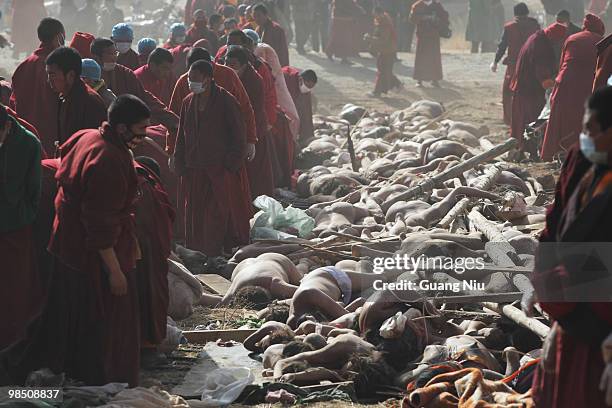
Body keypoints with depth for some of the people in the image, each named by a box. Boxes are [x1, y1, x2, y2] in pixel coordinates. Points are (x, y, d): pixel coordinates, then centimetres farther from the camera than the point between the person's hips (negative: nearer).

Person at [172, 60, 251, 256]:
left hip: (222, 169, -5)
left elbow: (238, 135, -5)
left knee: (221, 215, -6)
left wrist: (232, 164, -11)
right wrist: (180, 164, 9)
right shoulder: (188, 102, 11)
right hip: (194, 170, 5)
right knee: (195, 217, 4)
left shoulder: (225, 101, -6)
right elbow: (182, 137, 16)